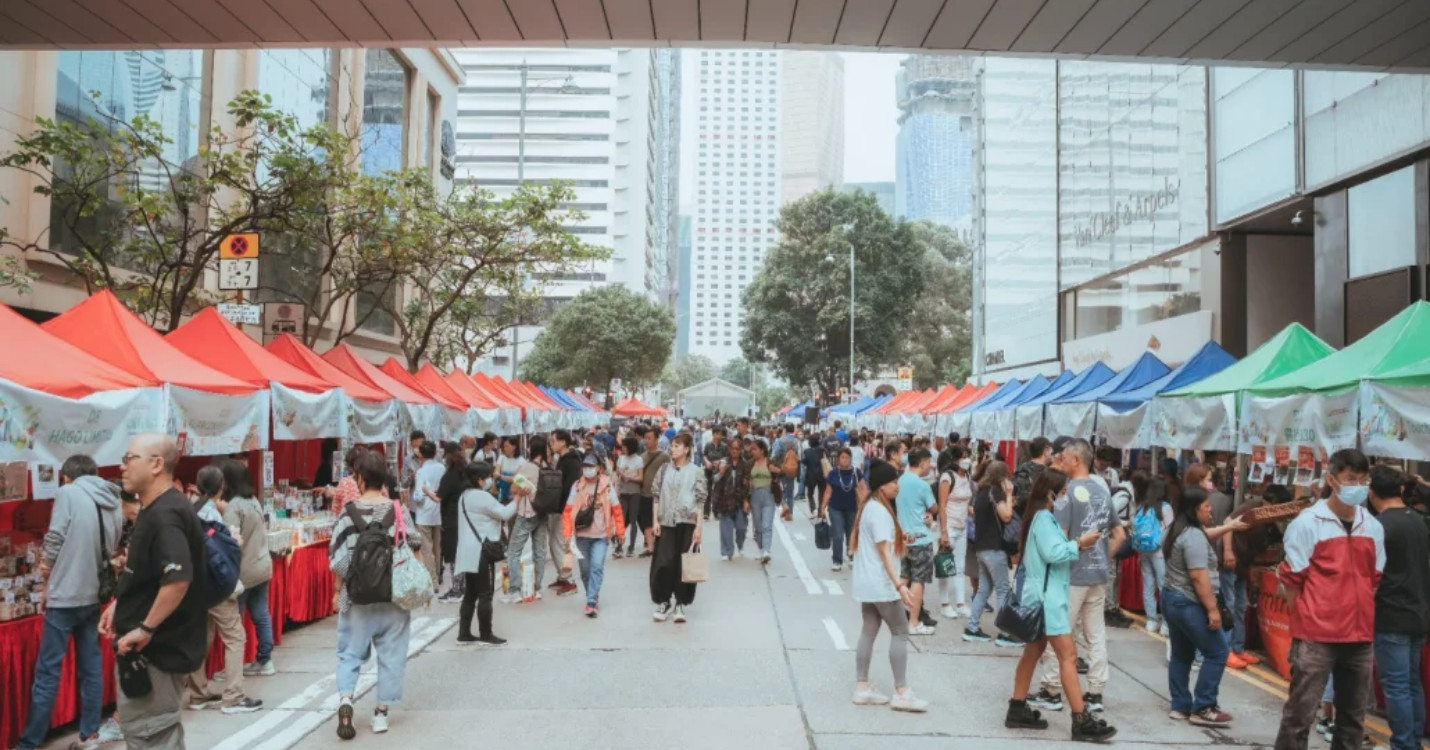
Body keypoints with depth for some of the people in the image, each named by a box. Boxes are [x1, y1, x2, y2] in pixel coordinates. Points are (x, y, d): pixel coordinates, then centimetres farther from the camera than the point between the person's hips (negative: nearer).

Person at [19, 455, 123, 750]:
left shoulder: (68, 493, -10)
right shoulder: (113, 502, 8)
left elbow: (54, 540, -11)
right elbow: (111, 550, 10)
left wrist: (47, 566, 8)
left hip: (66, 594, -6)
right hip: (94, 594, 6)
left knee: (47, 671, 1)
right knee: (91, 666, 11)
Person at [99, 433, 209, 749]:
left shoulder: (164, 514, -23)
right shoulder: (156, 510, 12)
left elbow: (178, 579, -35)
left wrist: (145, 628, -26)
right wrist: (119, 604, 16)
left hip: (158, 647, -10)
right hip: (159, 643, 10)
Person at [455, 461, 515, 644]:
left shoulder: (465, 495, 15)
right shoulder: (482, 497, -15)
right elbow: (504, 514, -12)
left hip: (469, 551, 10)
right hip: (481, 551, -10)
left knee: (470, 594, 12)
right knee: (485, 594, -3)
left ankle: (464, 634, 14)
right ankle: (486, 635, 2)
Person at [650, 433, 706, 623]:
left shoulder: (696, 472, 0)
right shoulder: (664, 469, 7)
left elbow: (700, 501, -2)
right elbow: (657, 496, 9)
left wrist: (698, 527, -8)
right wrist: (655, 521, 0)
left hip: (687, 523, -2)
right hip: (666, 523, 2)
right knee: (663, 563, 0)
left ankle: (680, 604, 13)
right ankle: (663, 602, 13)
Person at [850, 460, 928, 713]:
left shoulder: (870, 506, 13)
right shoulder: (879, 511, -17)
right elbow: (884, 551, -24)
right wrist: (899, 584, -28)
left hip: (867, 582, 9)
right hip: (880, 583, -9)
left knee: (869, 632, 9)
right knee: (900, 632, -3)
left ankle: (862, 688, 12)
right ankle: (901, 693, -1)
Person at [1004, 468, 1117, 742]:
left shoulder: (1042, 516, 15)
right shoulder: (1043, 517, -15)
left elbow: (1050, 551, 13)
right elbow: (1053, 553, -24)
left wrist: (1076, 545, 2)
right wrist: (1079, 543, -14)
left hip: (1045, 595, 11)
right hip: (1047, 596, -11)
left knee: (1033, 652, 13)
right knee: (1068, 656, -10)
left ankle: (1018, 710, 19)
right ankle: (1081, 721, -8)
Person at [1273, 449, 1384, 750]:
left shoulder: (1374, 527, 8)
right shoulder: (1308, 522, -7)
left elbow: (1374, 581, 16)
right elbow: (1289, 581, -4)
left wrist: (1366, 626, 12)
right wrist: (1305, 623, -1)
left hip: (1360, 638, 5)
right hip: (1316, 637, -5)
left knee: (1353, 719, 14)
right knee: (1300, 715, -1)